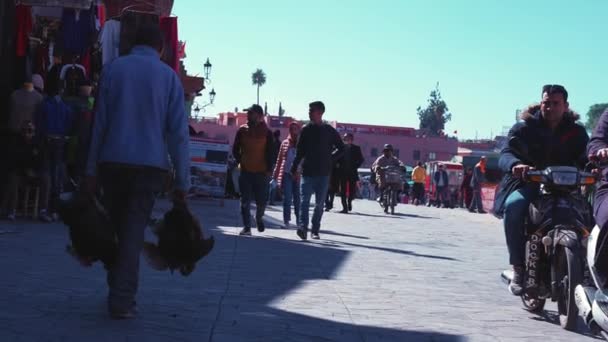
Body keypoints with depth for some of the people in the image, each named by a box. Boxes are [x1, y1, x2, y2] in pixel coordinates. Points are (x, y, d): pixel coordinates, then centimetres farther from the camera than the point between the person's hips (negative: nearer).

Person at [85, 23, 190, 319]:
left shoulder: (112, 68, 5)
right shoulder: (169, 76, 2)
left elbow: (99, 122, 3)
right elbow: (178, 133, -2)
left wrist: (91, 169, 5)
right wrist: (182, 182, 0)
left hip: (112, 161, 2)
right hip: (150, 164, -1)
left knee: (114, 226, 15)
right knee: (134, 230, 0)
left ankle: (117, 292, 21)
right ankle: (123, 300, -6)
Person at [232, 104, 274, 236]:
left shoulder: (267, 132, -1)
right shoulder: (242, 130, 3)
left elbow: (270, 152, -2)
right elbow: (235, 149, 11)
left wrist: (269, 170, -9)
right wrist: (240, 161, -1)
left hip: (261, 172, -1)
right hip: (245, 171, 1)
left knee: (261, 201, 3)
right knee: (245, 201, -2)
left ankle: (259, 218, 33)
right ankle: (246, 227, 2)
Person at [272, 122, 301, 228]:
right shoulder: (285, 143, 9)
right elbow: (280, 160, 11)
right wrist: (275, 175, 7)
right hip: (287, 174, 1)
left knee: (297, 198, 5)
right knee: (287, 198, -1)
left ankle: (299, 220, 16)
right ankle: (286, 220, 2)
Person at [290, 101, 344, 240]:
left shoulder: (330, 131, 2)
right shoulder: (306, 130, 4)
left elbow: (341, 148, 11)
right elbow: (300, 151, 7)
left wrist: (330, 159, 0)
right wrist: (294, 168, 4)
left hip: (323, 173, 0)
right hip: (307, 172, 0)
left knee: (319, 204, 5)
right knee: (305, 200, -11)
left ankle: (315, 230, 13)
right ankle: (303, 227, -20)